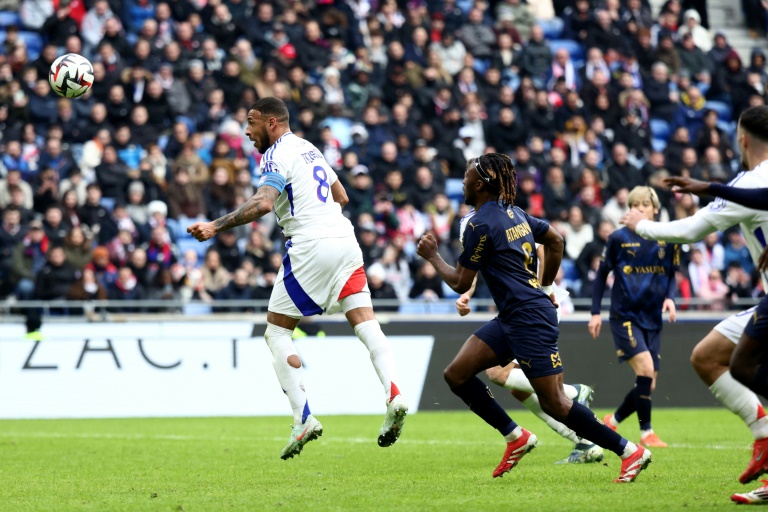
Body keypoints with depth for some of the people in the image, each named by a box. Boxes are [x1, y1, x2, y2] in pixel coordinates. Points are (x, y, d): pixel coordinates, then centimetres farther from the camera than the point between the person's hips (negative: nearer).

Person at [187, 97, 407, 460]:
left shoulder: (277, 155, -6)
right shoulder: (308, 149, 21)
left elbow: (263, 203, -22)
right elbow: (341, 197, 29)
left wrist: (215, 226, -23)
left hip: (311, 246, -8)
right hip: (344, 238, 8)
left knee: (276, 332, 2)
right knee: (365, 322, 1)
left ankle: (303, 419, -7)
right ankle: (393, 395, -21)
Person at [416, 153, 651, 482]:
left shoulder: (480, 225, -14)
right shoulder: (513, 213, 12)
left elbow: (461, 283, -9)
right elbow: (555, 241, 24)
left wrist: (432, 256, 7)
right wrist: (545, 286, 30)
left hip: (529, 319, -10)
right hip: (510, 318, 10)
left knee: (554, 403, -9)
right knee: (456, 374, 5)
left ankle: (630, 452, -5)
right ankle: (516, 437, 10)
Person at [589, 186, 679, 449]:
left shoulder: (667, 240, 3)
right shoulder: (619, 238, -5)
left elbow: (672, 275, 14)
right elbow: (601, 275, 4)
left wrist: (670, 297, -6)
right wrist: (595, 313, 0)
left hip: (652, 319, 4)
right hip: (625, 316, -4)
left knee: (648, 386, 3)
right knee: (645, 368, -21)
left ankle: (612, 421, 25)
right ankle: (646, 433, -12)